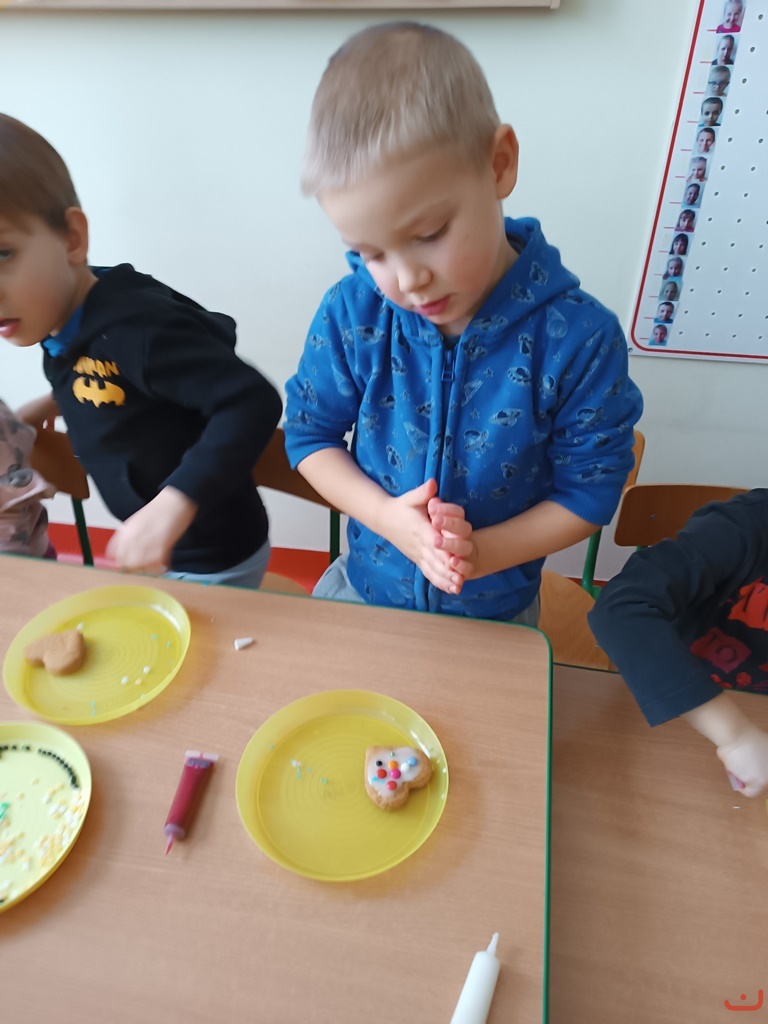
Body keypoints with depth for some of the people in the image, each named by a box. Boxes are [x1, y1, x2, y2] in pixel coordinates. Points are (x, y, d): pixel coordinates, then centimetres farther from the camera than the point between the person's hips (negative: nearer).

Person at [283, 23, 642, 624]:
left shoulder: (580, 337, -23)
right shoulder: (351, 314, -18)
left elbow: (591, 488, -13)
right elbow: (309, 432, -8)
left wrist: (485, 552, -27)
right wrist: (386, 516, -24)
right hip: (363, 588, 2)